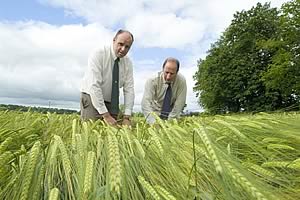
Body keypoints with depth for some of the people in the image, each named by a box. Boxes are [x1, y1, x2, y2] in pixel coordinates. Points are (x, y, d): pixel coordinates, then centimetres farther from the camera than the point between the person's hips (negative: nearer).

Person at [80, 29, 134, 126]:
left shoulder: (128, 63, -3)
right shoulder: (98, 55, -18)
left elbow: (129, 89, -7)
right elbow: (94, 86, -26)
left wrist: (126, 117, -17)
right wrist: (105, 115, -28)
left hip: (112, 102, 4)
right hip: (92, 98, -4)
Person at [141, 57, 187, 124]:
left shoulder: (181, 81, -14)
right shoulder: (152, 81, -17)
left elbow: (179, 104, -14)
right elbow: (146, 102, -28)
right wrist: (153, 122, -41)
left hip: (172, 117, 1)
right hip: (154, 115, -1)